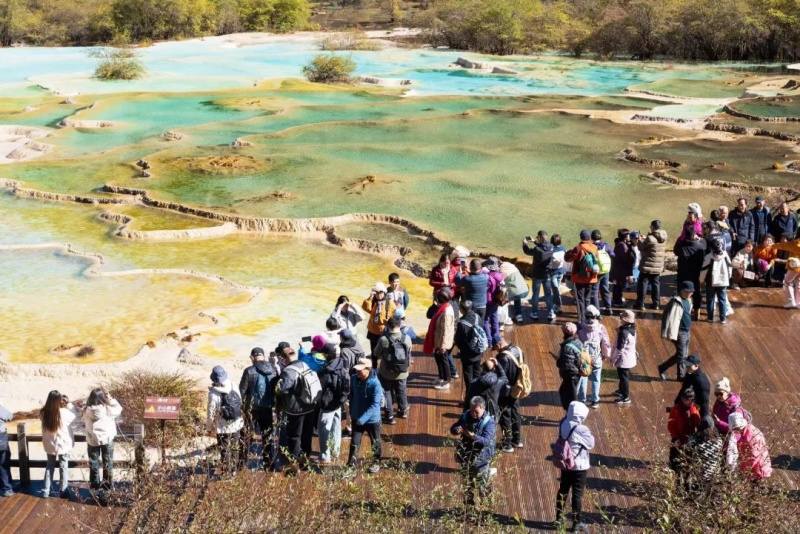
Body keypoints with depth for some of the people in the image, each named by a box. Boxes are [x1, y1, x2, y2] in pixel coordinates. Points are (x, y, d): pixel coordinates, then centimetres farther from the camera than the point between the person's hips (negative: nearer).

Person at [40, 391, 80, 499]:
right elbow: (75, 417, -4)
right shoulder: (64, 413, -21)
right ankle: (63, 491, 19)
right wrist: (69, 404, -2)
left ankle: (46, 491, 22)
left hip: (50, 446, 3)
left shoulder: (43, 413, -12)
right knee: (63, 468, 11)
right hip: (63, 445, -3)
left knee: (49, 467, 19)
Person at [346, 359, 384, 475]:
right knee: (354, 443, 5)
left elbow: (375, 404, -27)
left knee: (375, 442, 16)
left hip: (372, 419, -4)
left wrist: (363, 418, -33)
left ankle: (376, 463, 37)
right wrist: (352, 412, 10)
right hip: (357, 418, 4)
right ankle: (351, 465, 13)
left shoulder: (375, 384, -25)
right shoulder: (354, 379, -8)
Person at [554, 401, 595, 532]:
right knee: (577, 493, 3)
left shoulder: (563, 424, -4)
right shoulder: (581, 429, -23)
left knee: (563, 489, 19)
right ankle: (576, 523, 10)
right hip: (579, 466, -6)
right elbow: (591, 444, -10)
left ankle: (559, 517, 29)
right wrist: (590, 434, 3)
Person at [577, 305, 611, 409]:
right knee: (595, 380, 12)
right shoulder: (601, 328, -12)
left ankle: (582, 400, 18)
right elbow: (606, 343, -6)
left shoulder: (581, 328, -11)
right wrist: (606, 355, 10)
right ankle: (595, 401, 18)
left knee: (582, 379, 12)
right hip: (597, 359, 0)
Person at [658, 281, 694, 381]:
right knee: (682, 355, 1)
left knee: (684, 355, 15)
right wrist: (671, 334, -20)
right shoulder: (677, 302, -21)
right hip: (680, 333, -9)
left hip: (687, 332, 9)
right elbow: (672, 319, -21)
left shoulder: (688, 300, 7)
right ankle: (682, 376, 17)